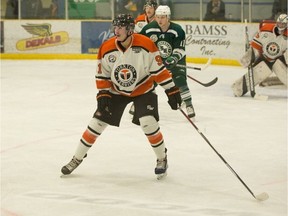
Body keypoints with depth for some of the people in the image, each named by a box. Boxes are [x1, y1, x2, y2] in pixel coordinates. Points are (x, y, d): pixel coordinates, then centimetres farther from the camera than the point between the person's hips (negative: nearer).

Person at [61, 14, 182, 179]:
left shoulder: (145, 45, -23)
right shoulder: (107, 49, -15)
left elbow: (158, 70, -17)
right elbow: (102, 75, -3)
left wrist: (172, 90, -18)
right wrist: (103, 95, -12)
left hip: (143, 90, -3)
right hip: (116, 91, 3)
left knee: (149, 123, -21)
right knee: (97, 122, -1)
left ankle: (162, 159, 2)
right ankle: (77, 159, 14)